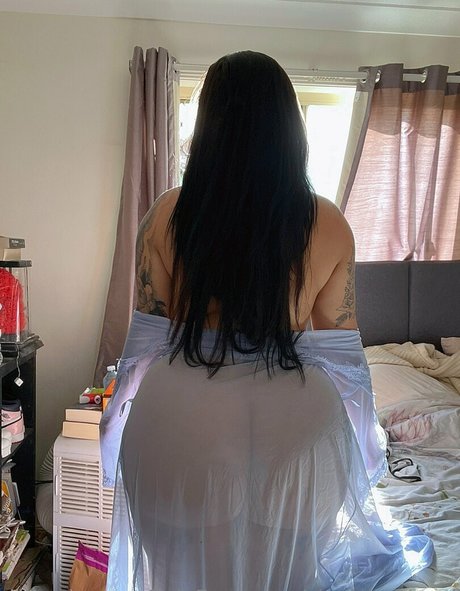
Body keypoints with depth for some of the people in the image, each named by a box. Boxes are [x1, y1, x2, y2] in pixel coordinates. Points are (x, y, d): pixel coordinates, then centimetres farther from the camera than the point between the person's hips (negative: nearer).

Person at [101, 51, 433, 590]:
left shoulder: (166, 216, -11)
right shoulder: (327, 226, -10)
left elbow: (147, 340, -4)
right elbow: (338, 350, -4)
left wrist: (128, 420, 12)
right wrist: (355, 439, 13)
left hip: (179, 421, 0)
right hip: (292, 425, 1)